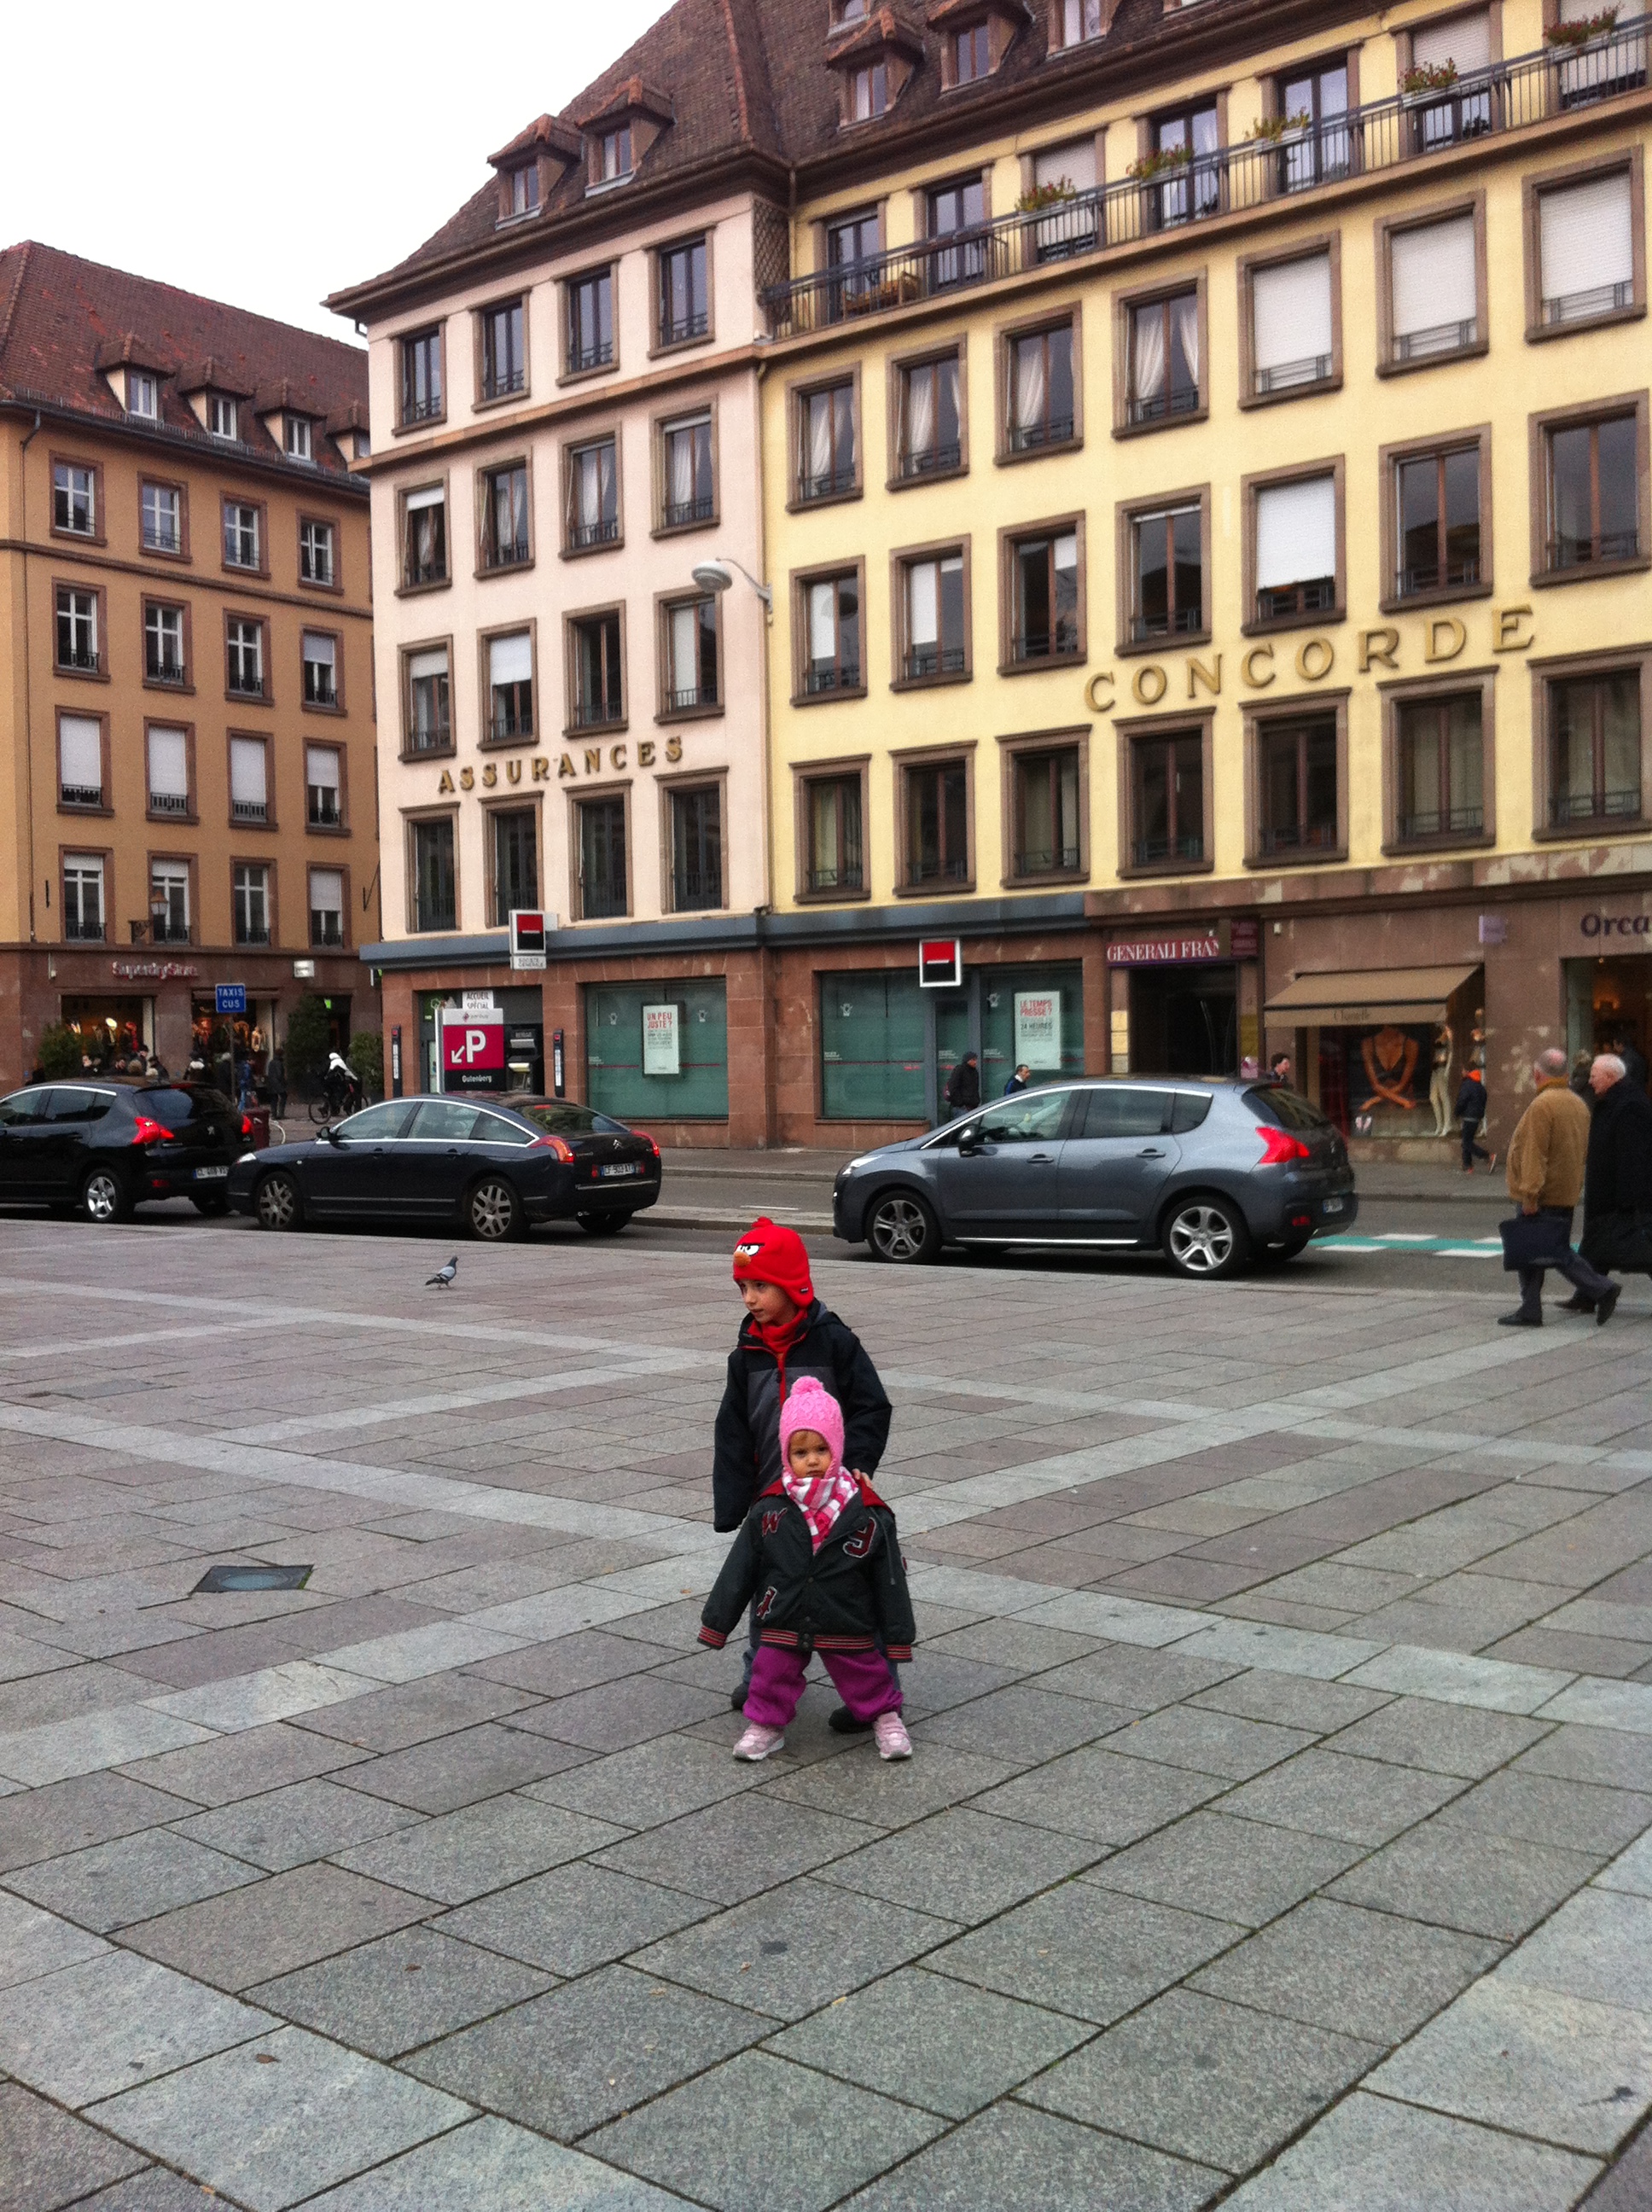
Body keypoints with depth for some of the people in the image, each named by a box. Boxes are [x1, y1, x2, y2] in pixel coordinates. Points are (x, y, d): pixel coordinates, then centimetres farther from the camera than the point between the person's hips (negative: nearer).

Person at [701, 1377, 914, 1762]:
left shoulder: (867, 1514, -13)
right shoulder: (769, 1510, -11)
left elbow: (890, 1578, -5)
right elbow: (738, 1570, -2)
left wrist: (898, 1635, -2)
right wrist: (716, 1623, 0)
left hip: (848, 1627, -1)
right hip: (782, 1625, 1)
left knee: (867, 1676, 12)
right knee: (772, 1672, 9)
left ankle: (886, 1718, 37)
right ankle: (766, 1723, 33)